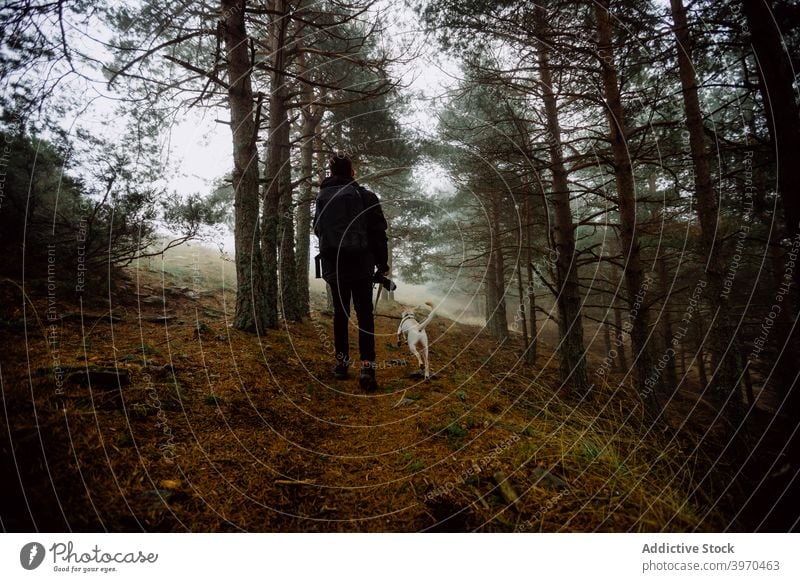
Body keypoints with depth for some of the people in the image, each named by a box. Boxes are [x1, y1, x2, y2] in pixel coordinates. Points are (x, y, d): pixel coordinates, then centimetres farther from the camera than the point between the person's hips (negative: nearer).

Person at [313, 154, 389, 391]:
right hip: (360, 264, -3)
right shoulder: (365, 196, -6)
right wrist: (382, 263, 3)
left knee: (340, 312, 14)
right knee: (364, 314, -1)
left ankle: (342, 362, 18)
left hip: (333, 264, 3)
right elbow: (378, 232, -4)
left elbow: (318, 230, 15)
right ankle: (367, 368, -10)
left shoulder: (322, 197, 4)